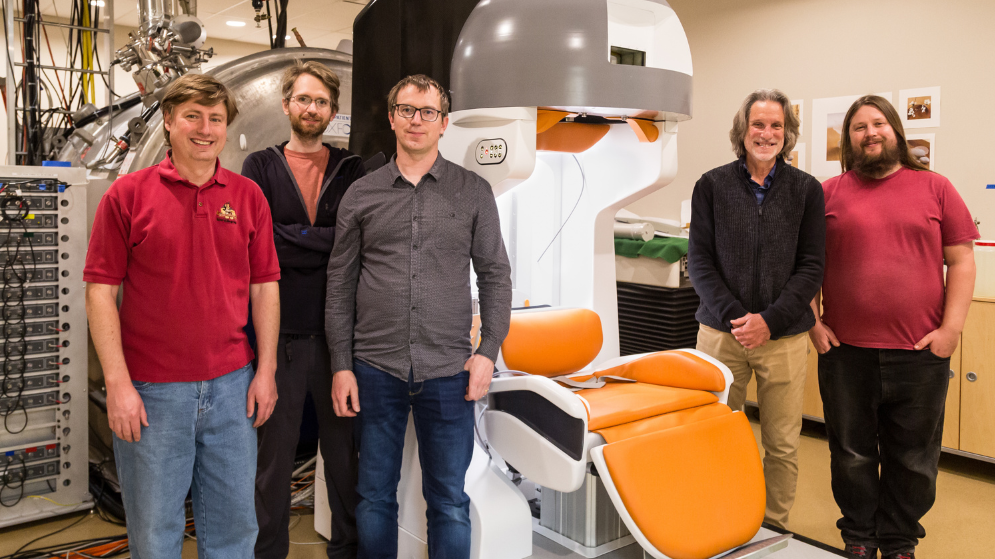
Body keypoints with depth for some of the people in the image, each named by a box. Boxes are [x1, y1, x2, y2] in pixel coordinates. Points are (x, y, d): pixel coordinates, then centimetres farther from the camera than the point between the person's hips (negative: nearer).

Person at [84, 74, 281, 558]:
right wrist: (118, 383, -10)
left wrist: (266, 370, 2)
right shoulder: (128, 194, -3)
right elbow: (100, 292, -4)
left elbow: (265, 287, 6)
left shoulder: (248, 196, 5)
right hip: (150, 393, -2)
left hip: (231, 387, 3)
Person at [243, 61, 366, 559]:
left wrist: (292, 239, -10)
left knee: (343, 447, 11)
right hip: (279, 331, -1)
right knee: (274, 449, 9)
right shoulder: (260, 167, 6)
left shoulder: (352, 170, 9)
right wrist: (329, 241, -10)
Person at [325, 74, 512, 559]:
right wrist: (341, 365, 2)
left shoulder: (474, 192, 4)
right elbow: (340, 285, 6)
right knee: (375, 496, 13)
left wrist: (488, 350, -4)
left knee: (449, 500, 9)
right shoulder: (360, 195, 6)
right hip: (375, 369, 1)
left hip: (448, 372, -1)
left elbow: (495, 276, 5)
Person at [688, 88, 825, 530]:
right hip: (721, 331, 0)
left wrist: (770, 320, -10)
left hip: (784, 336, 1)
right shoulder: (712, 185, 4)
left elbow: (811, 266, 2)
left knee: (783, 444, 6)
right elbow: (699, 261, 1)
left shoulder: (806, 189, 5)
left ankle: (774, 529, 24)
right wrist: (733, 316, -10)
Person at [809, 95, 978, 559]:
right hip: (845, 350, 0)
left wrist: (951, 328, -5)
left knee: (913, 459, 11)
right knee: (853, 455, 12)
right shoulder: (827, 194, 4)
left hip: (921, 352, 0)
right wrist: (813, 322, -3)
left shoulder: (935, 188, 5)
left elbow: (961, 261, 3)